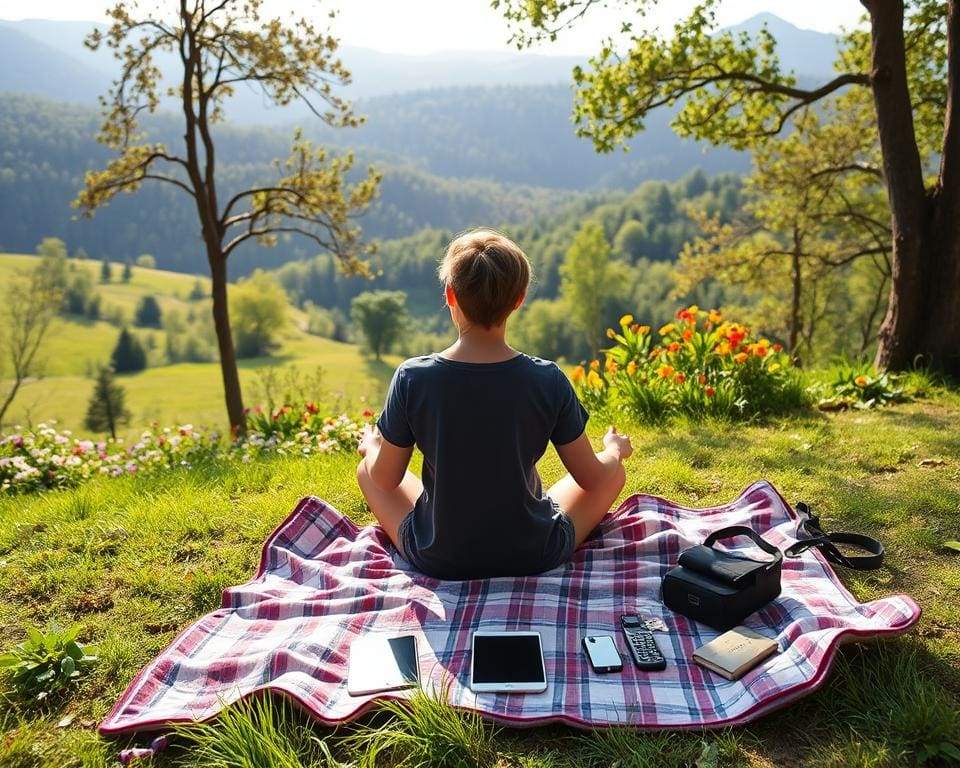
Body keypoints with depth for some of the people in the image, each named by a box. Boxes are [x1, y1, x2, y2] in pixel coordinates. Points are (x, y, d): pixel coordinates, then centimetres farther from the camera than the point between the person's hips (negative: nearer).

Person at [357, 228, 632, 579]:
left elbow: (385, 479, -6)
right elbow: (591, 477, -6)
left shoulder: (412, 378, -19)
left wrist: (371, 446, 18)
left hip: (437, 560, 1)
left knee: (367, 469, 25)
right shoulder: (548, 380, -19)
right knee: (614, 472, 23)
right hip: (534, 557, 0)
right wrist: (615, 450, 17)